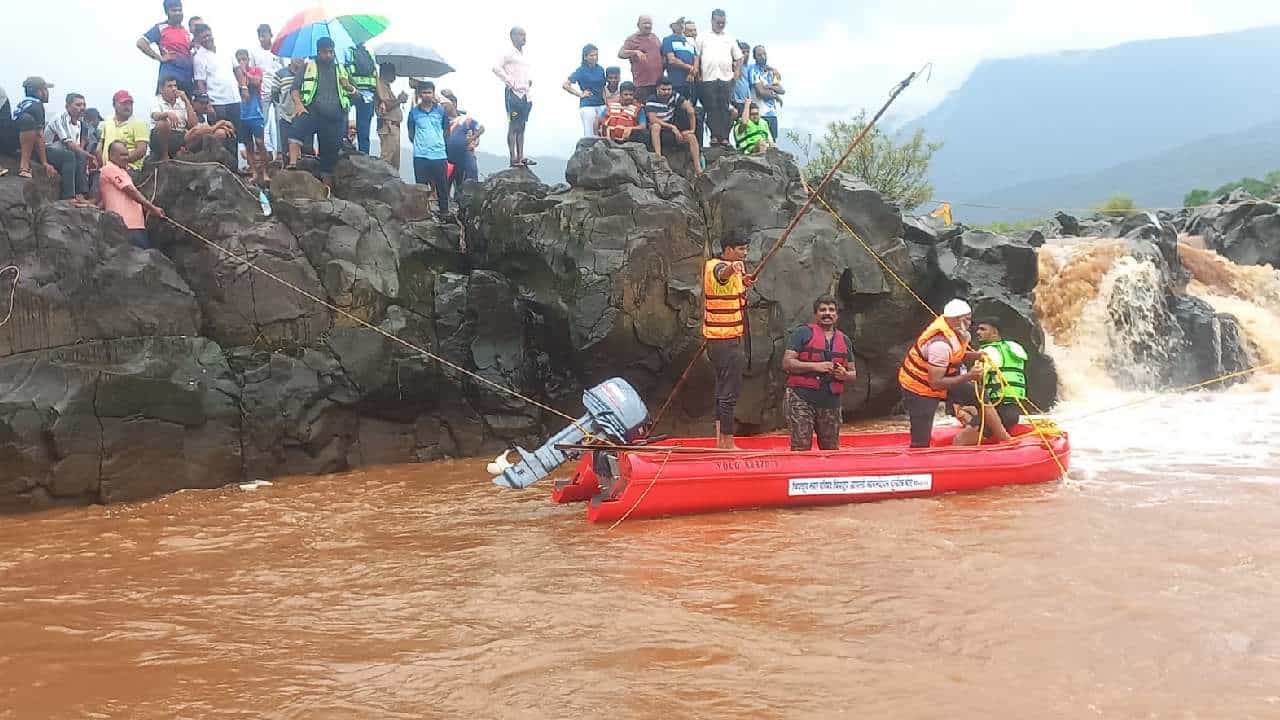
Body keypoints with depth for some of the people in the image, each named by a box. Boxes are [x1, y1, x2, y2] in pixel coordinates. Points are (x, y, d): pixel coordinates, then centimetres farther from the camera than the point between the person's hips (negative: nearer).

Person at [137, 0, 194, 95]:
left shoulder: (187, 32, 19)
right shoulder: (160, 28, 1)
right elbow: (141, 43, -6)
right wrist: (159, 58, -9)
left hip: (188, 78, 6)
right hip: (169, 77, -6)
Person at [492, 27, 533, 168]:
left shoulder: (523, 54, 17)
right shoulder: (509, 54, -7)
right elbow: (496, 68, -17)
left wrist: (529, 80, 14)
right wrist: (510, 82, -15)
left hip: (525, 94, 8)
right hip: (514, 93, -8)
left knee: (521, 126, 9)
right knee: (513, 126, -7)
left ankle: (521, 157, 11)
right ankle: (513, 158, -7)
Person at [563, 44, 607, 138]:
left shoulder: (600, 69, 9)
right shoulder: (581, 70, -5)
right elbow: (565, 85, -9)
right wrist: (580, 94, -7)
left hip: (601, 105, 5)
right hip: (587, 106, -5)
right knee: (589, 136, -3)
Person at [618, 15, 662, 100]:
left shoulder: (655, 37, 18)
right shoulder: (632, 39, 0)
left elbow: (662, 54, 31)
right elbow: (620, 54, -13)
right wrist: (635, 52, -29)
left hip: (659, 82, 6)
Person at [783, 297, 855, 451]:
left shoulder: (844, 340, 18)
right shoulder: (803, 333, 2)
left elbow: (853, 373, 22)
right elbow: (787, 363, -6)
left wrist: (844, 375, -2)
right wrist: (815, 366, -15)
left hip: (831, 403, 5)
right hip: (802, 399, -5)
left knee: (831, 449, 10)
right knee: (801, 449, -12)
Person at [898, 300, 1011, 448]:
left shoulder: (952, 329, -8)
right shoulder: (940, 343, -33)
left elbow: (956, 356, 12)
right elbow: (935, 383, -30)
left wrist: (976, 355, -6)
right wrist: (968, 376, -28)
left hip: (939, 379, 9)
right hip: (919, 389, -9)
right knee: (921, 444, -11)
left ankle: (1006, 441, 16)